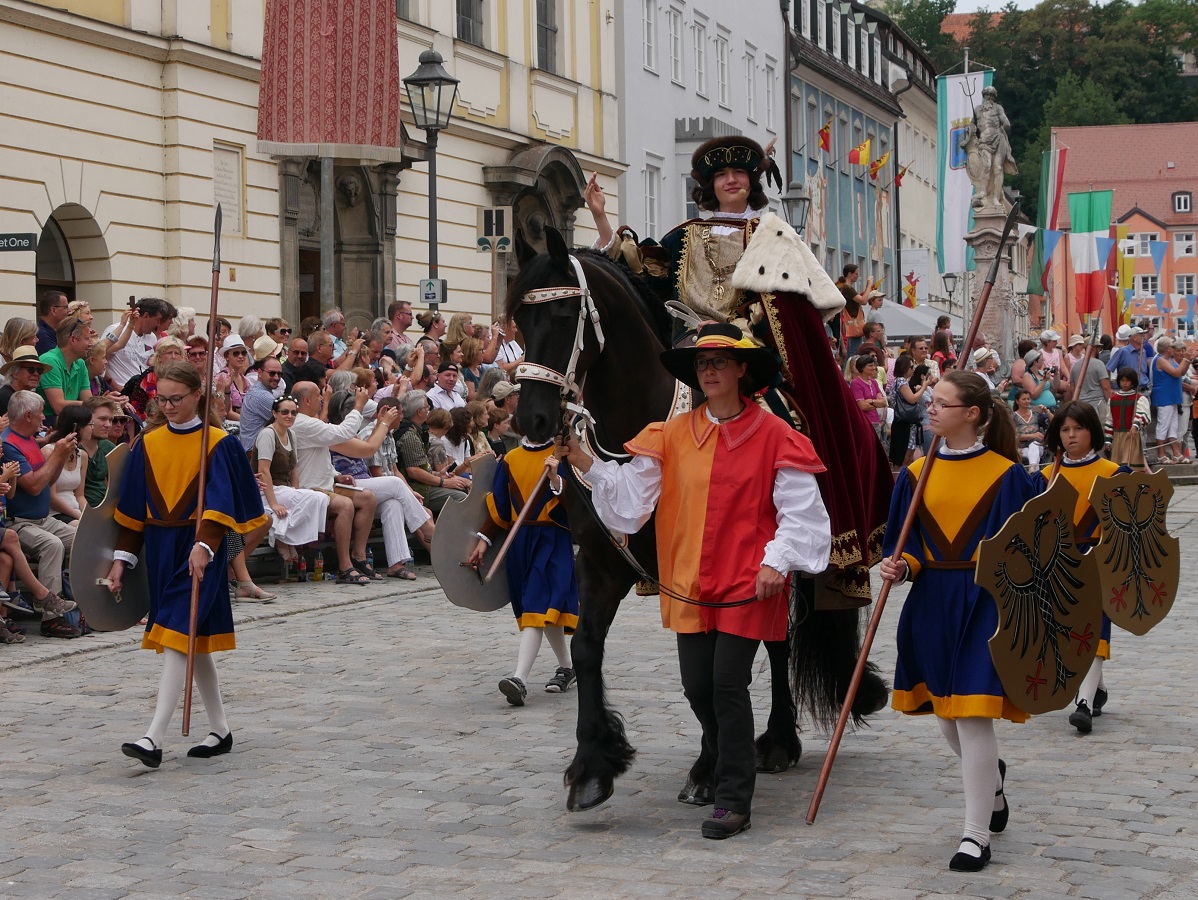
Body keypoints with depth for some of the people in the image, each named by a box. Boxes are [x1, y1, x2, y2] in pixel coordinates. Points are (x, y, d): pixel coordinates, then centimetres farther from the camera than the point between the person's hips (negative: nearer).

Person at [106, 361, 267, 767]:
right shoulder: (149, 444, 9)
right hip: (160, 548, 6)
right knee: (193, 640, 13)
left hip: (198, 550, -6)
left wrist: (204, 545, -28)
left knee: (178, 635, -15)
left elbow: (220, 502, -14)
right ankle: (221, 731, 23)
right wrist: (123, 557, 7)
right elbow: (133, 506, 11)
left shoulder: (219, 444, -6)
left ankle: (154, 739, -20)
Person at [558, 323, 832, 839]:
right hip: (688, 582, 4)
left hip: (747, 583, -4)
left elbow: (799, 510, -5)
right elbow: (630, 494, 1)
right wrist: (586, 464, -10)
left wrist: (777, 563, -14)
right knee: (697, 687, 8)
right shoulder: (672, 435, 6)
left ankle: (734, 800, 1)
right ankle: (724, 764, 35)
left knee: (728, 684, -8)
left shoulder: (773, 436, -4)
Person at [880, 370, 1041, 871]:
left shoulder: (1006, 476, -6)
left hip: (983, 606, -5)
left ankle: (977, 835, 2)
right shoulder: (917, 474, 5)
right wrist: (900, 567, -11)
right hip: (931, 605, 5)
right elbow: (908, 544, 9)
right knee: (944, 711, 15)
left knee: (973, 716, -8)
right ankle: (991, 777, 46)